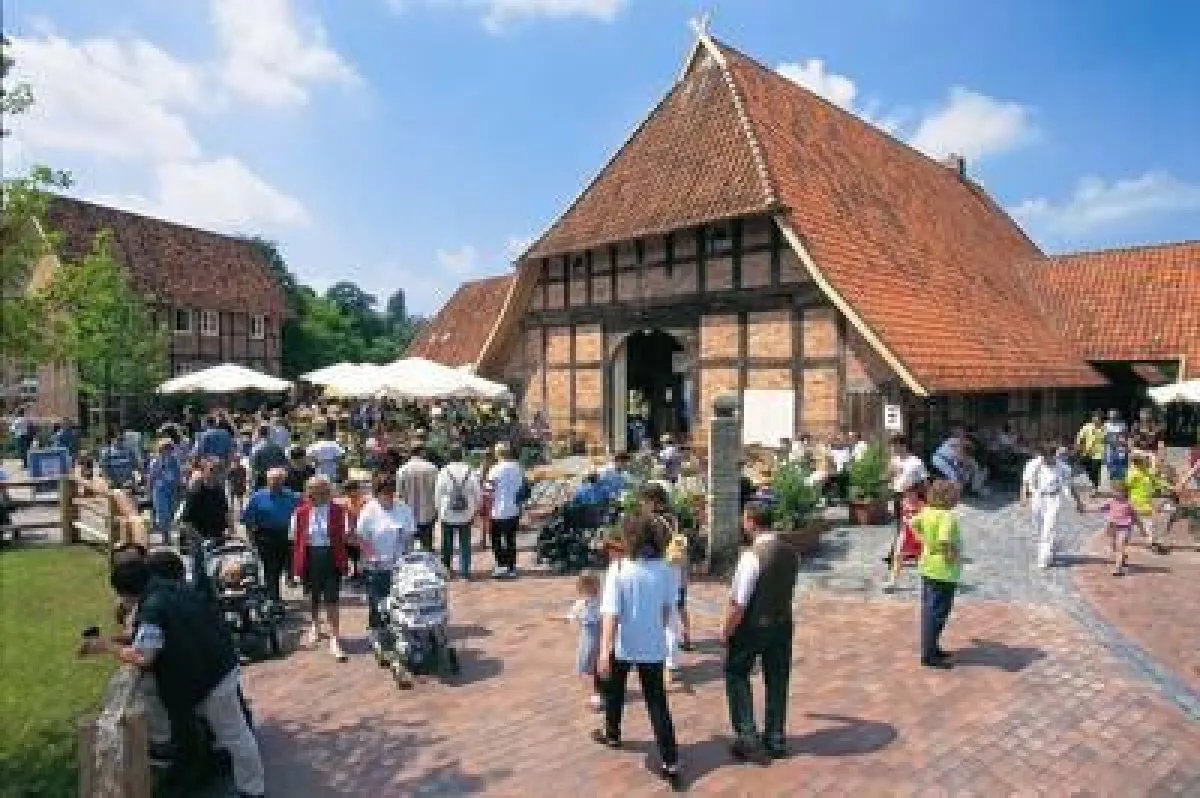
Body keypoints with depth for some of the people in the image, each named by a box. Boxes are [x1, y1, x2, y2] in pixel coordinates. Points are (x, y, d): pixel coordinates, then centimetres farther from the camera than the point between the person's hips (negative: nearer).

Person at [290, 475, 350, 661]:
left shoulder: (337, 511, -6)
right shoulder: (301, 512, -2)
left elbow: (344, 535, -2)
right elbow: (294, 536, 4)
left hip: (331, 557, -2)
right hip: (310, 557, 3)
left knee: (331, 599, -4)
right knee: (313, 596, 21)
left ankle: (334, 638, 5)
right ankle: (315, 626, 47)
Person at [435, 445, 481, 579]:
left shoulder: (444, 472, -10)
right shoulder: (471, 472, -5)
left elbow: (438, 494, -5)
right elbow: (477, 493, 0)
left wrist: (439, 509, 9)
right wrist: (475, 509, 13)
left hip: (448, 514, -1)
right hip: (466, 514, 1)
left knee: (447, 543, 13)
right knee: (465, 544, 9)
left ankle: (446, 567, 21)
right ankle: (465, 570, 9)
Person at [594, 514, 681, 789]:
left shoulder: (619, 569, -18)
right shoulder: (665, 571, -7)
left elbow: (611, 613, -22)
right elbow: (668, 608, 5)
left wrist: (604, 651, -23)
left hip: (623, 645, -2)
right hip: (653, 646, 2)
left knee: (614, 691, 24)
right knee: (657, 702, 8)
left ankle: (612, 734, 46)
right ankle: (671, 762, 3)